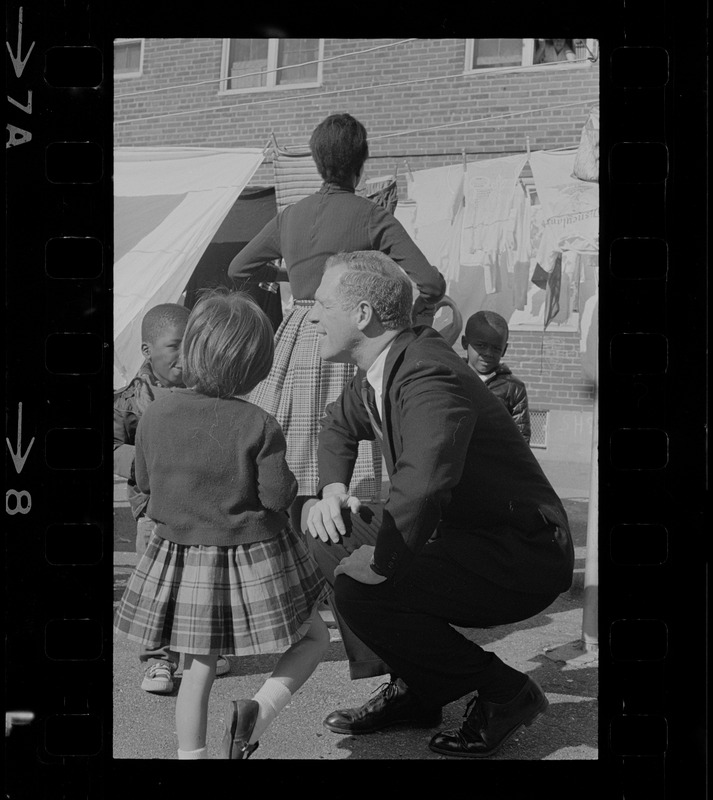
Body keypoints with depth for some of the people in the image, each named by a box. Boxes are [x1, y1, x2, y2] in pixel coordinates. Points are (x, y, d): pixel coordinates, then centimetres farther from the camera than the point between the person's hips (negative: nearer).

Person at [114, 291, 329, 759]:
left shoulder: (156, 414, -6)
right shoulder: (259, 426, -17)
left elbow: (144, 482, 5)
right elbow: (277, 497, -14)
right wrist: (290, 481, 6)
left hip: (180, 554, 4)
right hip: (252, 558, -4)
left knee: (199, 667, 19)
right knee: (313, 636, 15)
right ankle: (259, 712, -6)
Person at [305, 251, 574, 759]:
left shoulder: (429, 378, -26)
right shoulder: (384, 370, 5)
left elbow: (420, 490, -42)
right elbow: (339, 424, 24)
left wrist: (373, 566, -29)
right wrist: (333, 489, 6)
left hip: (525, 557, -10)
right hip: (464, 536, 10)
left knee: (361, 590, -24)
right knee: (332, 535, 6)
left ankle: (505, 692, -4)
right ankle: (413, 691, 11)